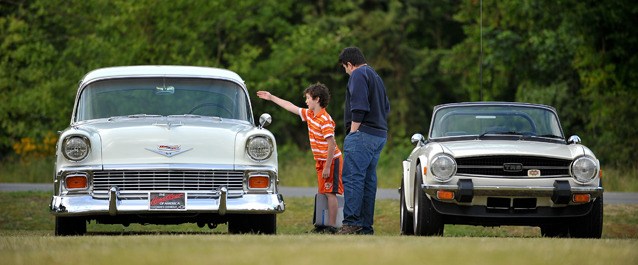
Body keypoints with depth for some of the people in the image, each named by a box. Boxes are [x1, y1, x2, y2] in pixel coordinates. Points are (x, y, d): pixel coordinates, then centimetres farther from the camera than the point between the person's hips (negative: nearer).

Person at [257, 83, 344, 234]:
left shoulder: (325, 120, -19)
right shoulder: (309, 114, 9)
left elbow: (331, 144, -22)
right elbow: (291, 107, 22)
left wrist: (327, 167, -22)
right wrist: (271, 98, 26)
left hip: (332, 160, -9)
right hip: (321, 161, 9)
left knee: (330, 193, -11)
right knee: (323, 193, 9)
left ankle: (332, 227, -12)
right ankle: (323, 225, 11)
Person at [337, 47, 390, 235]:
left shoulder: (358, 75, -5)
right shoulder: (376, 77, 25)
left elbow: (359, 107, -16)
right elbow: (386, 107, 26)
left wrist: (353, 131, -13)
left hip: (363, 134, -10)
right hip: (380, 135, 10)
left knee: (352, 178, -13)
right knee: (368, 179, 9)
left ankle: (352, 223, -22)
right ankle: (366, 227, 8)